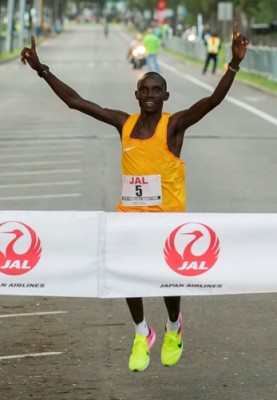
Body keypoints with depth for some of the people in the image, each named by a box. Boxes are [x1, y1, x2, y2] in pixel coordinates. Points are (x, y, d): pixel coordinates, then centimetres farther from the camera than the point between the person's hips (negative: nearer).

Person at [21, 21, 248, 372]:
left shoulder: (175, 124, -10)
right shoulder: (124, 123, 2)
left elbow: (213, 100, -25)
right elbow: (74, 101, 4)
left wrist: (234, 64, -39)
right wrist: (42, 70, 0)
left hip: (167, 216, -4)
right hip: (130, 215, 4)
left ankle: (173, 329, 33)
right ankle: (142, 334, 24)